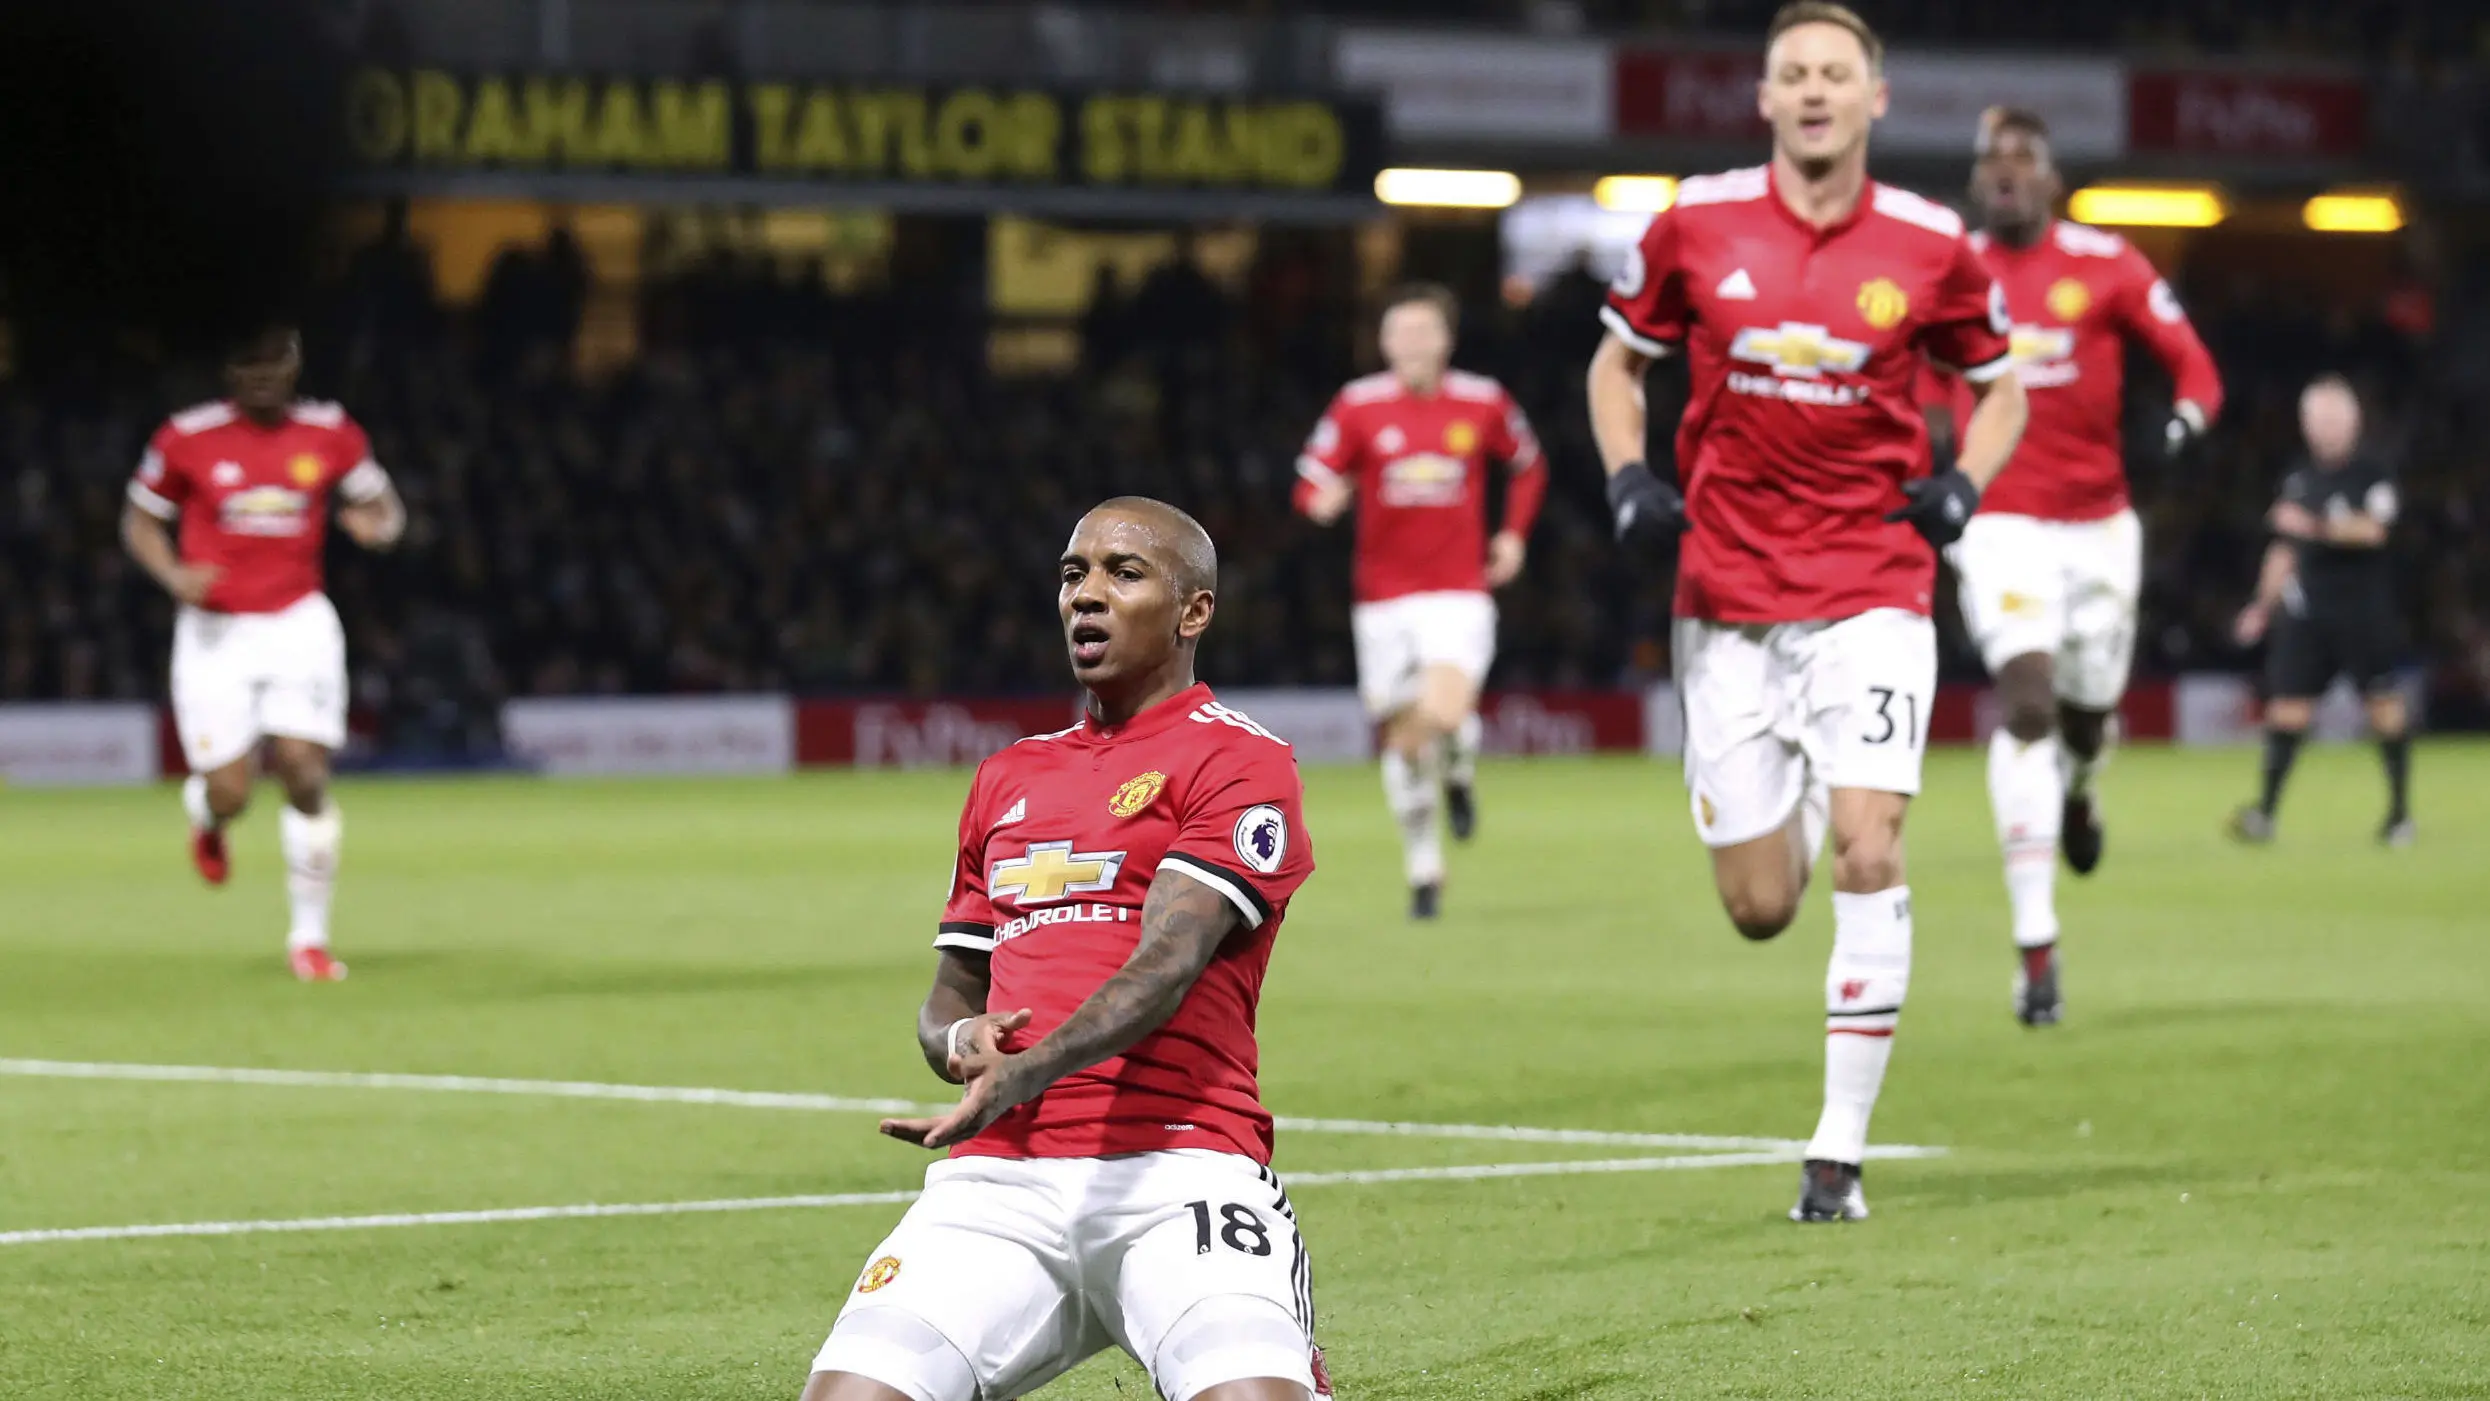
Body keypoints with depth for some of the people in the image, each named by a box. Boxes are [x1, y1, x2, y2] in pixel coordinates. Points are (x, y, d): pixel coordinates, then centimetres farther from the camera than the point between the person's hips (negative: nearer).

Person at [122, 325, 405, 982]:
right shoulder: (187, 439, -5)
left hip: (298, 624, 1)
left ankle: (310, 935, 2)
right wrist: (173, 574, -13)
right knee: (229, 795, -7)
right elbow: (140, 519, 7)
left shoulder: (329, 434, 0)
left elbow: (382, 506, 12)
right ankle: (206, 817, 34)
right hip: (215, 630, -1)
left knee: (304, 773, -12)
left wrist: (377, 524, -14)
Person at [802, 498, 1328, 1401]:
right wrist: (960, 1039, 5)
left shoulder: (1238, 762, 3)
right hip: (998, 1183, 5)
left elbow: (1167, 965, -11)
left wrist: (1021, 1073, -26)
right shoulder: (1007, 779, 24)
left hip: (1174, 1168, -5)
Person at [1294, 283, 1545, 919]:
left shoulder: (1484, 402, 0)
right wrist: (1325, 499, -24)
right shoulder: (1358, 405, -3)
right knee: (1404, 741, 6)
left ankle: (1459, 771, 12)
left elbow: (1527, 465, 19)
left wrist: (1514, 534, 9)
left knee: (1446, 714, -25)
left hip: (1459, 592, -1)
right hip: (1384, 597, 1)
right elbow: (1311, 482, -1)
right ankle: (1423, 871, 24)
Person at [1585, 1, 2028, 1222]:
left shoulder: (1929, 247, -1)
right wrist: (1629, 481, -3)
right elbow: (1618, 363, 14)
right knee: (1760, 910, 2)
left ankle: (1841, 1151, -7)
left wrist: (1960, 488, -4)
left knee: (1867, 858, -16)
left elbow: (2000, 388, 14)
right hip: (1727, 598, 1)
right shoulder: (1697, 224, 0)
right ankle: (1795, 797, 42)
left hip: (1871, 591, -1)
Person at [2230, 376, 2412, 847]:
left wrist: (2317, 526, -24)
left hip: (2364, 609, -4)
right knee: (2287, 703, -6)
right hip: (2306, 609, 4)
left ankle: (2400, 810, 9)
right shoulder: (2299, 481, 14)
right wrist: (2263, 606, 16)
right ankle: (2266, 811, -10)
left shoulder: (2372, 473, 0)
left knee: (2383, 703, -2)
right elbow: (2284, 550, 20)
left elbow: (2372, 529, -14)